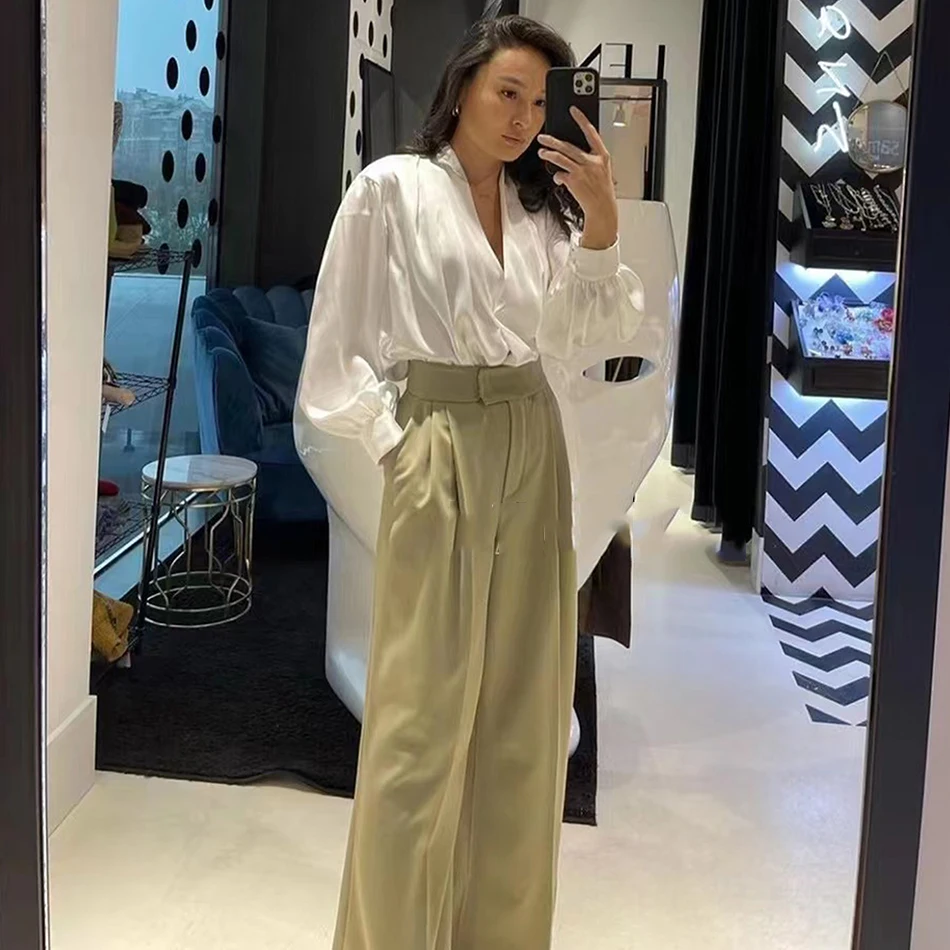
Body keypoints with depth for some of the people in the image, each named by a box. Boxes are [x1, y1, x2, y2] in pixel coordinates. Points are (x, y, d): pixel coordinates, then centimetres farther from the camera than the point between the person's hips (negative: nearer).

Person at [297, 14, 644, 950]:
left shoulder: (542, 204, 12)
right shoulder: (391, 187, -2)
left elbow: (580, 332, 5)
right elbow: (339, 346, -3)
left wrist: (601, 222, -6)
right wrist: (396, 446, -9)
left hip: (533, 444, 5)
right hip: (439, 446, -5)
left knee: (524, 701, 10)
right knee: (424, 708, -4)